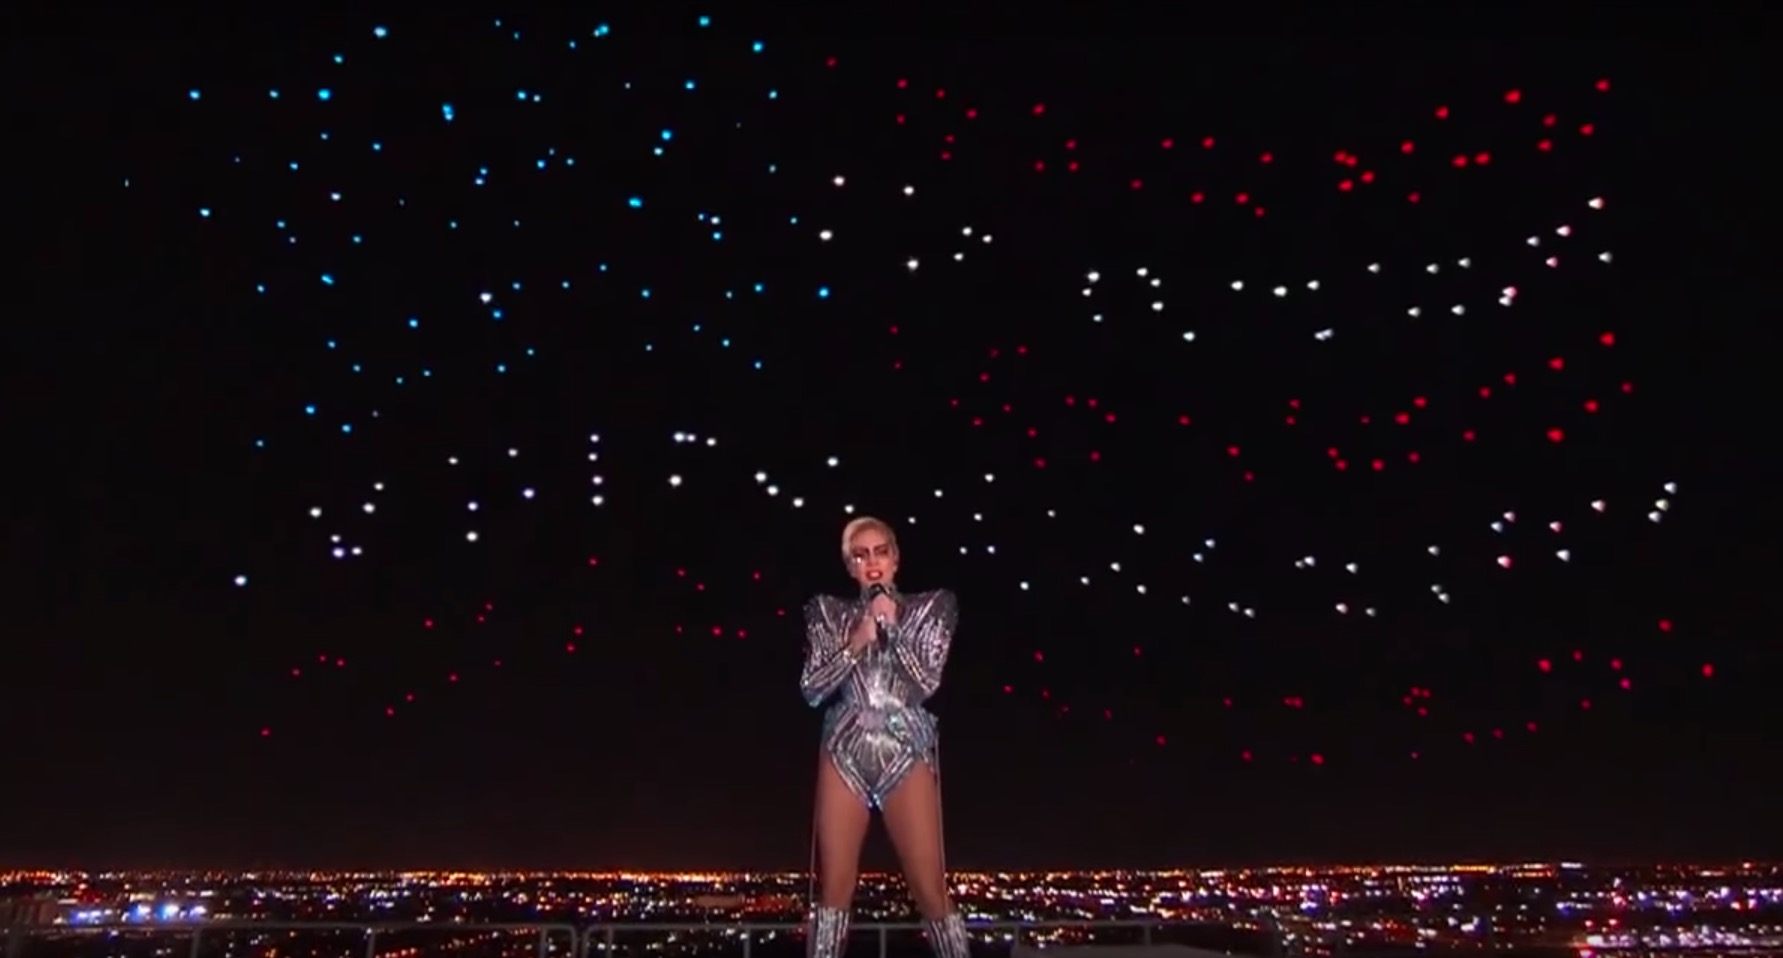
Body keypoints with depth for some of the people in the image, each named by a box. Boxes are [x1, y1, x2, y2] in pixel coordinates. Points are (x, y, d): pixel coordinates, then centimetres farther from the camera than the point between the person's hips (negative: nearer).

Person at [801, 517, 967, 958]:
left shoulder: (930, 607, 7)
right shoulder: (829, 612, 10)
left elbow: (926, 683, -3)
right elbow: (812, 690, 3)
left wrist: (891, 628, -6)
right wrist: (856, 643, -7)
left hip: (908, 754, -1)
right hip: (845, 754, 2)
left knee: (931, 890, -3)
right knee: (835, 887, 2)